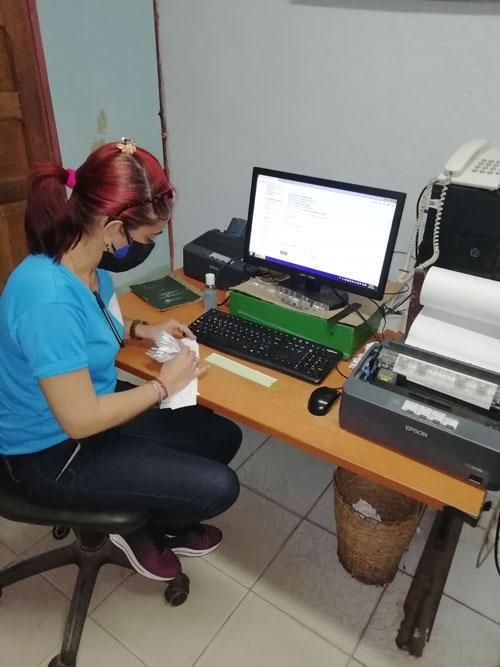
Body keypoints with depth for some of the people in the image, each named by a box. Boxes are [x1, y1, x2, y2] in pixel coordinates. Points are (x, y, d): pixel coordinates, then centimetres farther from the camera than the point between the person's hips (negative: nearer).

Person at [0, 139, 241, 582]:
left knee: (223, 435, 9)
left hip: (93, 410, 9)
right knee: (219, 488, -11)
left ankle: (163, 523, 30)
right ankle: (140, 530, 20)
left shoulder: (87, 263, -6)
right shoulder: (49, 298, -35)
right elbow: (81, 420, -30)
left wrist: (142, 330, 1)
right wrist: (163, 384, -18)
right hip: (53, 454, -9)